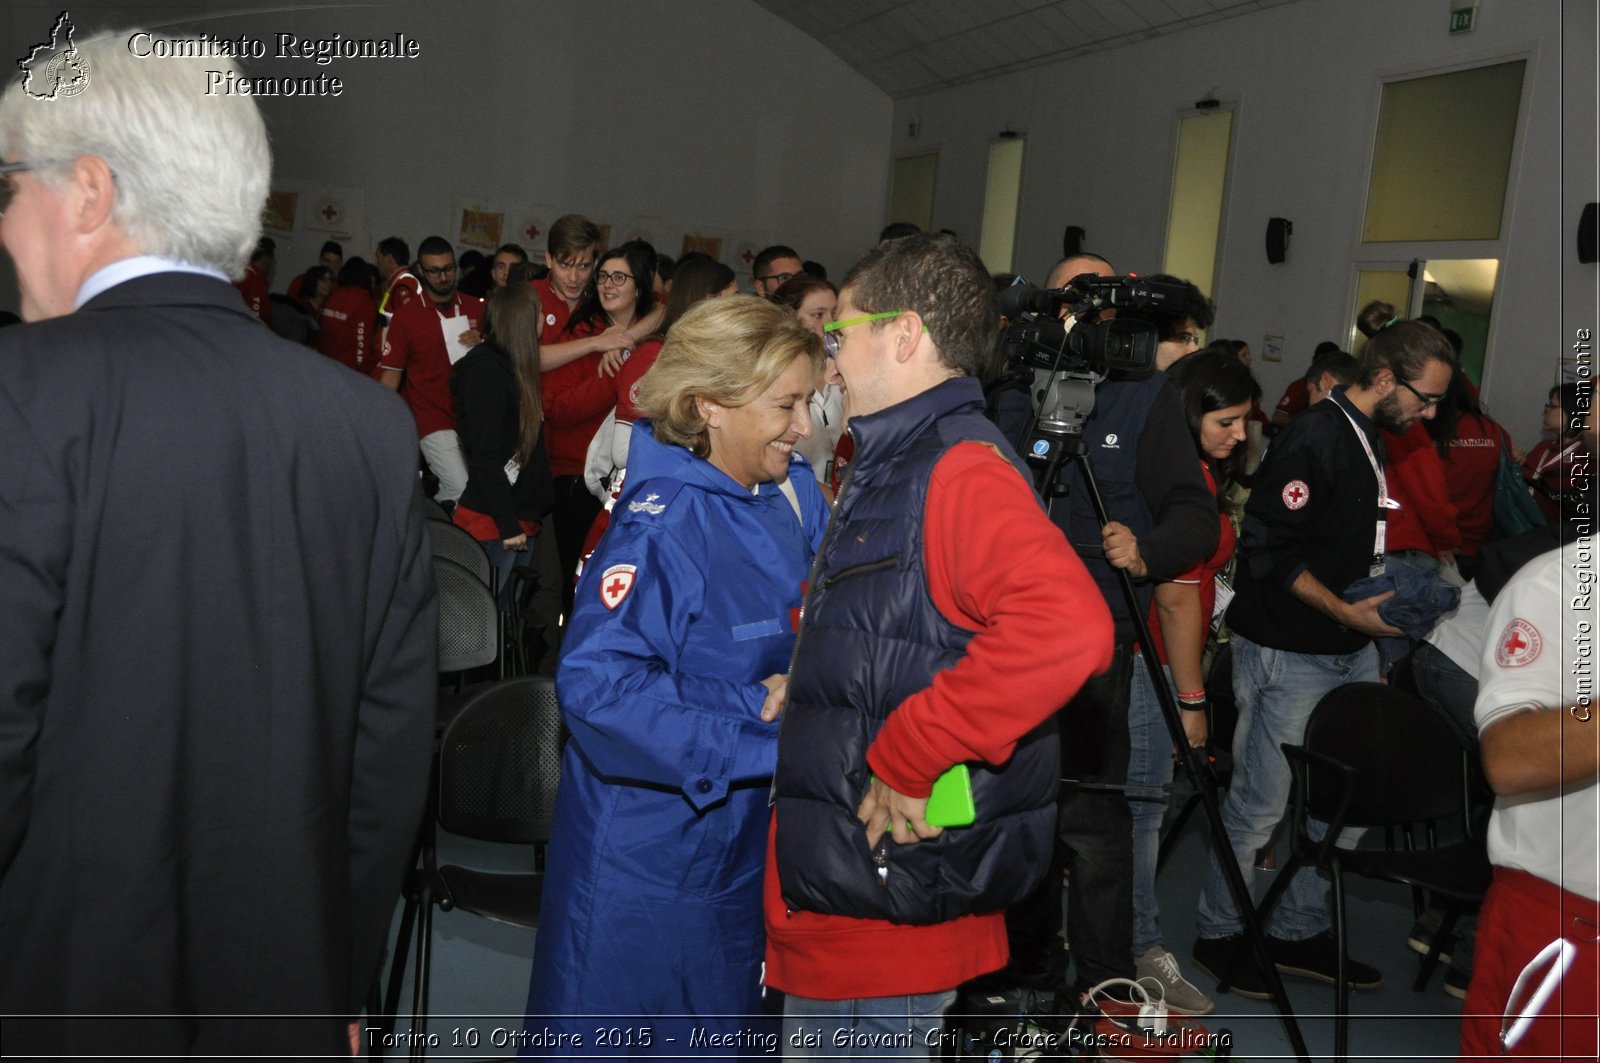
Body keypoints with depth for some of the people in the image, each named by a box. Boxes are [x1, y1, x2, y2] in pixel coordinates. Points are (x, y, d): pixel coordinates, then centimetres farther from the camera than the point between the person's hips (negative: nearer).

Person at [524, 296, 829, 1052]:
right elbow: (597, 686, -30)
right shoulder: (663, 524, -23)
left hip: (745, 840, 7)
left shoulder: (793, 501, 0)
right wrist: (765, 726, -28)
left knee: (722, 1023, 24)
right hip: (650, 851, -7)